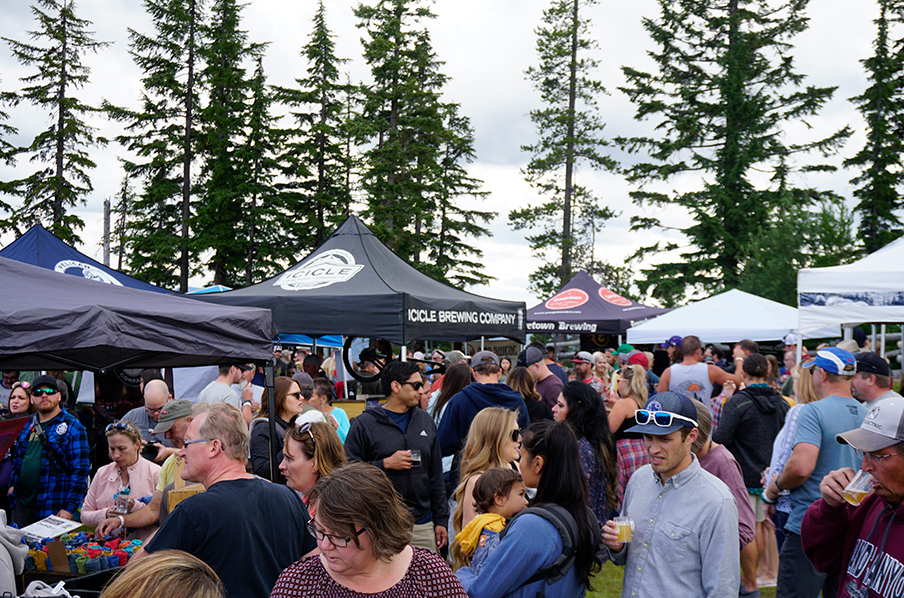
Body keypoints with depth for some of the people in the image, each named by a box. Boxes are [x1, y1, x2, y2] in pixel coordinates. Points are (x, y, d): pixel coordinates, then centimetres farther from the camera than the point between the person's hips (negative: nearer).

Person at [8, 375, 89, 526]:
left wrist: (70, 508, -14)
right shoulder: (27, 425, 14)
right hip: (21, 504, 6)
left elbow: (80, 470, -10)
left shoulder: (72, 427, -6)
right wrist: (13, 484, 14)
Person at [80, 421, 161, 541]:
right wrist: (105, 514, -4)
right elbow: (85, 515, 15)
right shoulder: (102, 473, 15)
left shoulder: (154, 473, 3)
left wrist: (135, 507, -15)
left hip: (143, 545, -5)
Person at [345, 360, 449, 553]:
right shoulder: (364, 424, -2)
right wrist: (385, 464, -15)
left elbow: (436, 476, 15)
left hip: (422, 525, 4)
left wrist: (441, 520, 12)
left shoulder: (426, 421, 13)